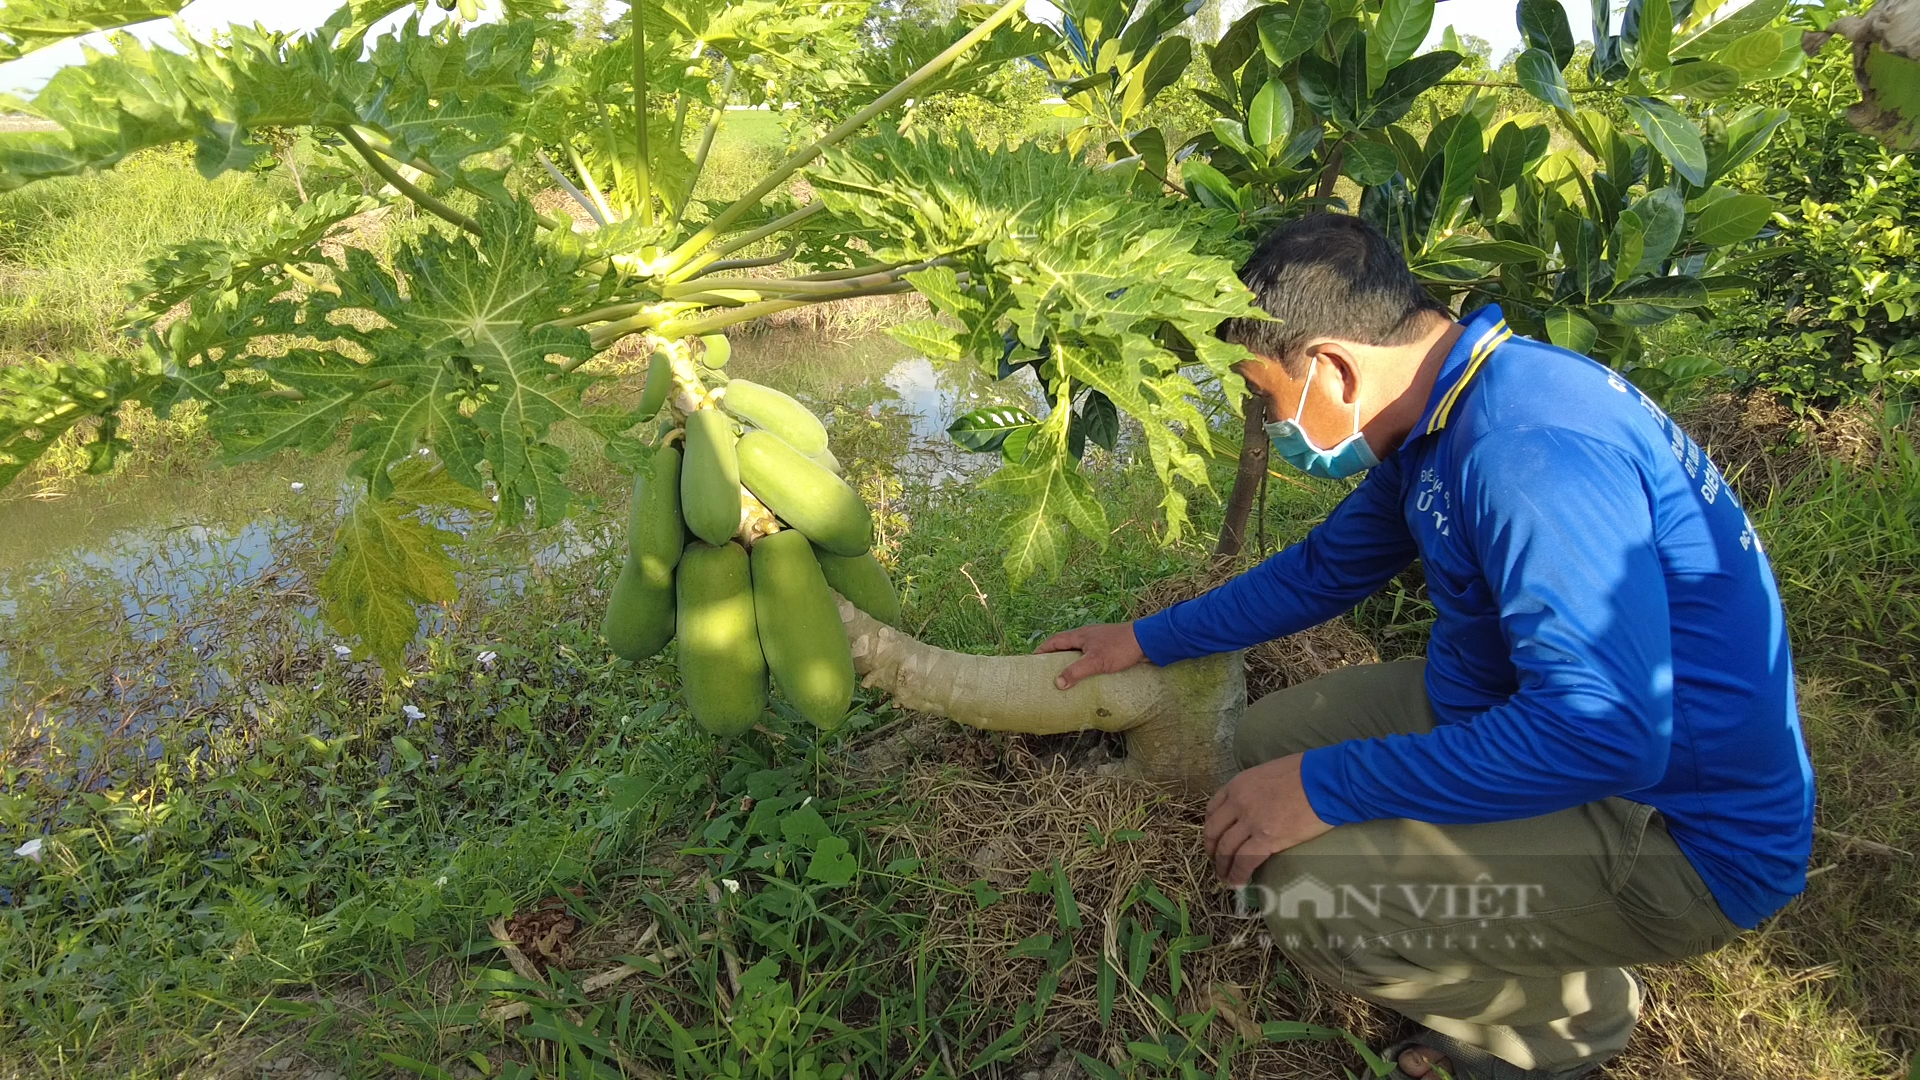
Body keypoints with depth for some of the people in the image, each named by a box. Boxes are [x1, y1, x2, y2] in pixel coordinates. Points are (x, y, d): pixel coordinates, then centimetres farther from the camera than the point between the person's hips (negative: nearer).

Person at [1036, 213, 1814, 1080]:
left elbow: (1606, 731, -35)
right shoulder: (1437, 423, 3)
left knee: (1291, 877, -23)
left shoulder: (1532, 447, -30)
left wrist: (1324, 787, -27)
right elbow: (1324, 569, 16)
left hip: (1678, 833, -9)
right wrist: (1149, 642, 22)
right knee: (1270, 738, 8)